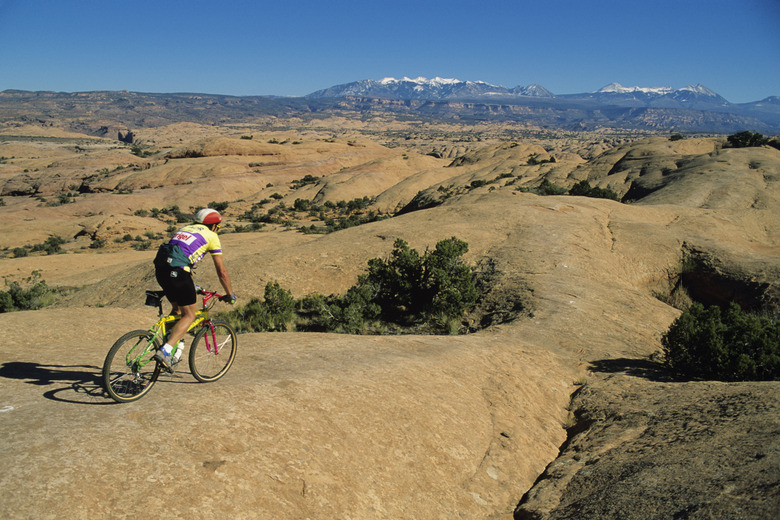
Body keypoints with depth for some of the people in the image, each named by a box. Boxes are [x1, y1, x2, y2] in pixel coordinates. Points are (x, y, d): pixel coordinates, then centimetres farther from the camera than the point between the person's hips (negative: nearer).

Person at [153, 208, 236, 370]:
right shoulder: (211, 236, 11)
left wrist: (190, 286, 49)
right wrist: (230, 295, 23)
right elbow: (222, 272, 10)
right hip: (176, 271, -7)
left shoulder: (186, 228, 30)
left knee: (177, 308, 25)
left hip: (160, 268, 7)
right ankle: (164, 351, -9)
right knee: (189, 315, 4)